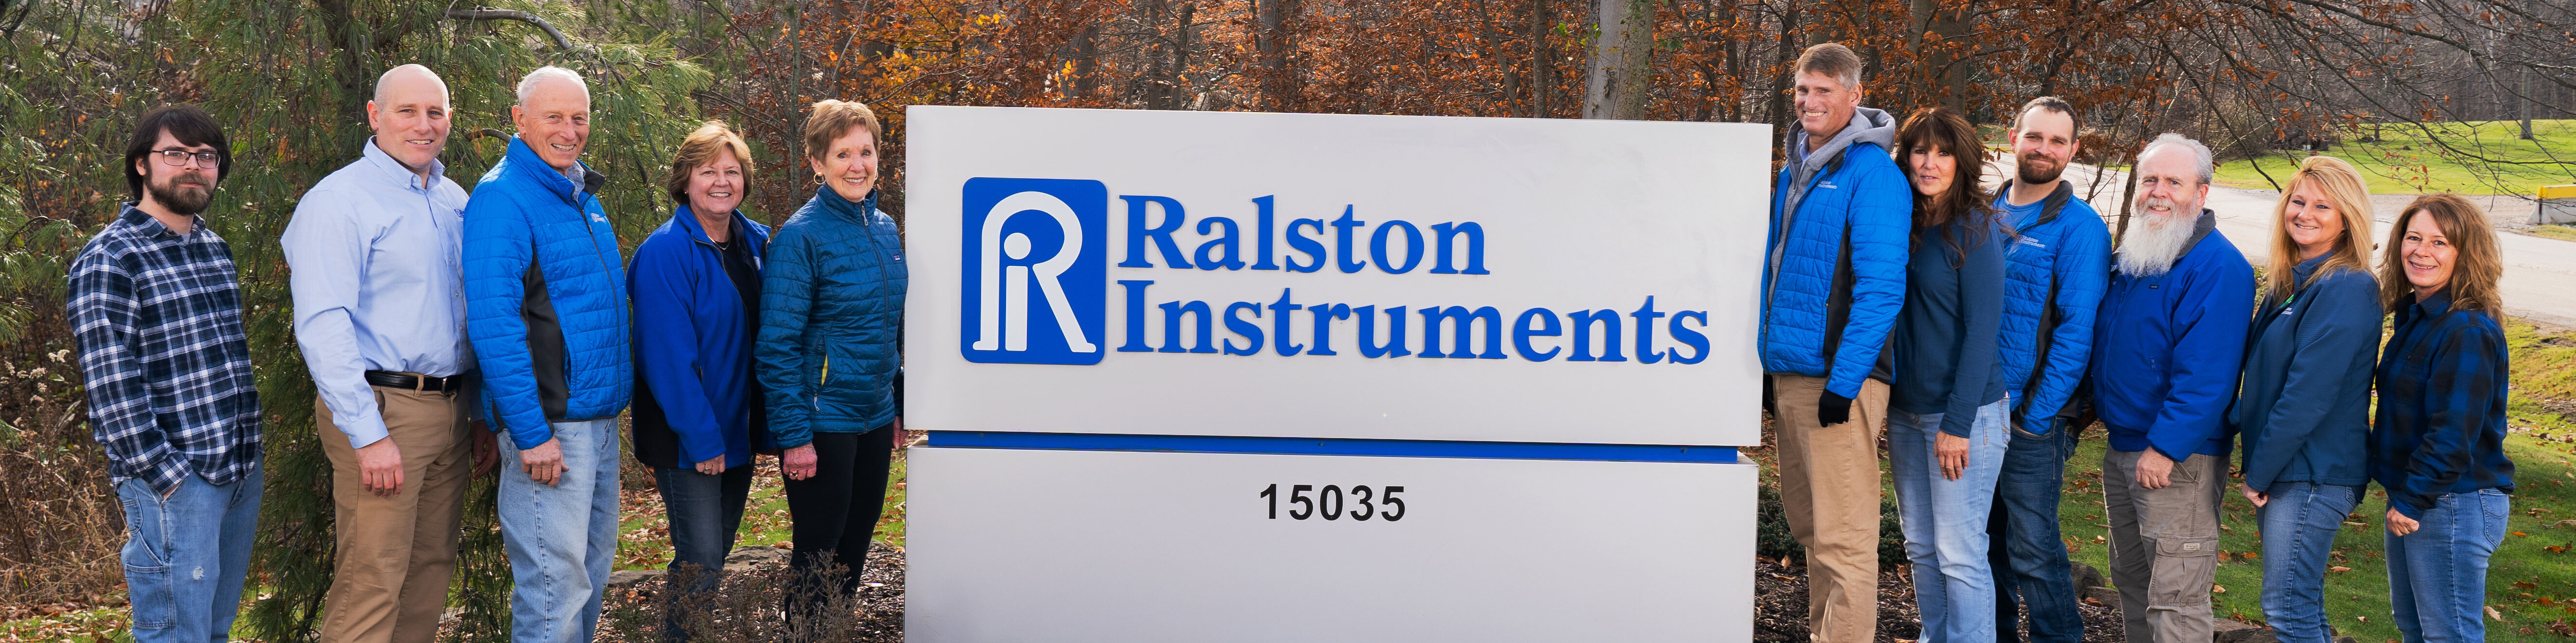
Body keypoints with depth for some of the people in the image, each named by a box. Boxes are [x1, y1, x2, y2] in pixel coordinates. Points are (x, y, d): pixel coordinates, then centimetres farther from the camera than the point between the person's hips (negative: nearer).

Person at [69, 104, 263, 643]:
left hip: (243, 472, 8)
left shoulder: (215, 247, 14)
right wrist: (166, 480, -18)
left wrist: (249, 449, 15)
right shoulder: (109, 260, -10)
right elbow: (113, 389, -15)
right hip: (173, 481, -8)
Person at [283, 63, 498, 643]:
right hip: (383, 409, -7)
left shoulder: (455, 201, 15)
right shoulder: (339, 200, -8)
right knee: (372, 584, -8)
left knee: (432, 572, 11)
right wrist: (369, 436, -20)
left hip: (451, 411, 7)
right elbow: (322, 327, -15)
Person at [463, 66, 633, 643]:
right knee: (555, 583, -8)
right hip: (551, 425, -9)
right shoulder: (502, 199, -12)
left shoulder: (583, 197, 15)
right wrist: (531, 433, -22)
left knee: (593, 568, 14)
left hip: (600, 418, 9)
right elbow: (493, 325, -19)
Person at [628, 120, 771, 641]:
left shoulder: (758, 244, 6)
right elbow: (668, 357, -19)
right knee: (701, 563, -6)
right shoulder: (666, 253, -15)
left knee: (717, 553, 15)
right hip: (687, 438, -7)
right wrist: (702, 438, -20)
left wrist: (765, 423, 6)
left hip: (739, 431, 7)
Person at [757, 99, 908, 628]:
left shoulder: (884, 227, 8)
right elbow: (777, 345, -16)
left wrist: (899, 404, 14)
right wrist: (794, 435, -18)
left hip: (875, 419, 7)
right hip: (824, 421, -7)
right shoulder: (800, 237, -14)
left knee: (858, 536, 16)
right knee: (819, 546, 3)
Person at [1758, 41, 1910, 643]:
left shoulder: (1871, 174, -10)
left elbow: (1881, 287, -16)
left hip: (1838, 378, -8)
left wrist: (1844, 381, -20)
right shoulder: (1794, 172, 16)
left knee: (1842, 537, -7)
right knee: (1808, 522, 16)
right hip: (1790, 373, 8)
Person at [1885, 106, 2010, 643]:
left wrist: (1958, 423, -16)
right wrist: (1884, 402, 6)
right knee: (1921, 548, 13)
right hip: (1905, 410, 7)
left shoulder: (1975, 229, -10)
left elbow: (1982, 329, -13)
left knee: (1959, 553, -4)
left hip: (1965, 411, -7)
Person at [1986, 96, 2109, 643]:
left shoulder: (2079, 227, -6)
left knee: (2033, 548, -4)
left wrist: (2036, 416, -15)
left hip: (2033, 418, -6)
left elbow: (2077, 329, -11)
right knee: (1985, 538, 13)